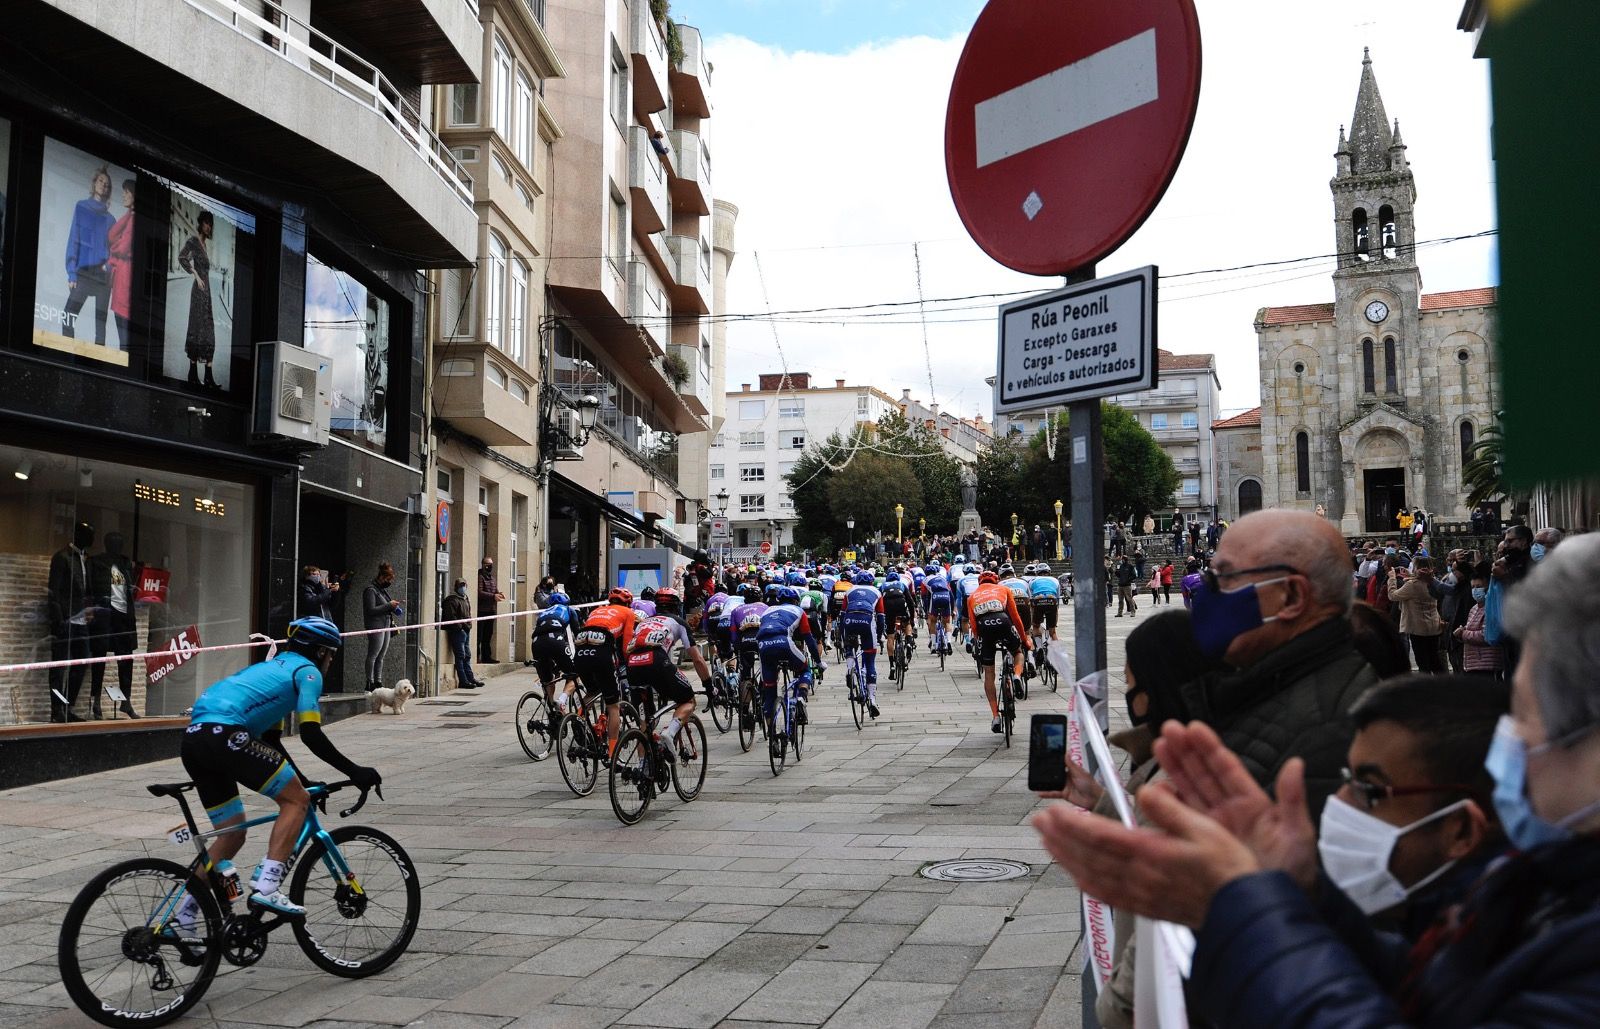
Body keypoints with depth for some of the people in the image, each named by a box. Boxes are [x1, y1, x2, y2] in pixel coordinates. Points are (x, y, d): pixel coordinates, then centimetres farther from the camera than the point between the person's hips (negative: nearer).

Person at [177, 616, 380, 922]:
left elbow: (270, 740, 33)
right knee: (296, 800, 0)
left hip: (193, 741, 9)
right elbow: (311, 734, -5)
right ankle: (266, 887, -12)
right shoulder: (307, 671, 6)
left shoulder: (273, 667, 33)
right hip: (224, 735, -9)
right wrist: (354, 771, 0)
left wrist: (302, 781, 34)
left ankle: (183, 918, 20)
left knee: (232, 835, 18)